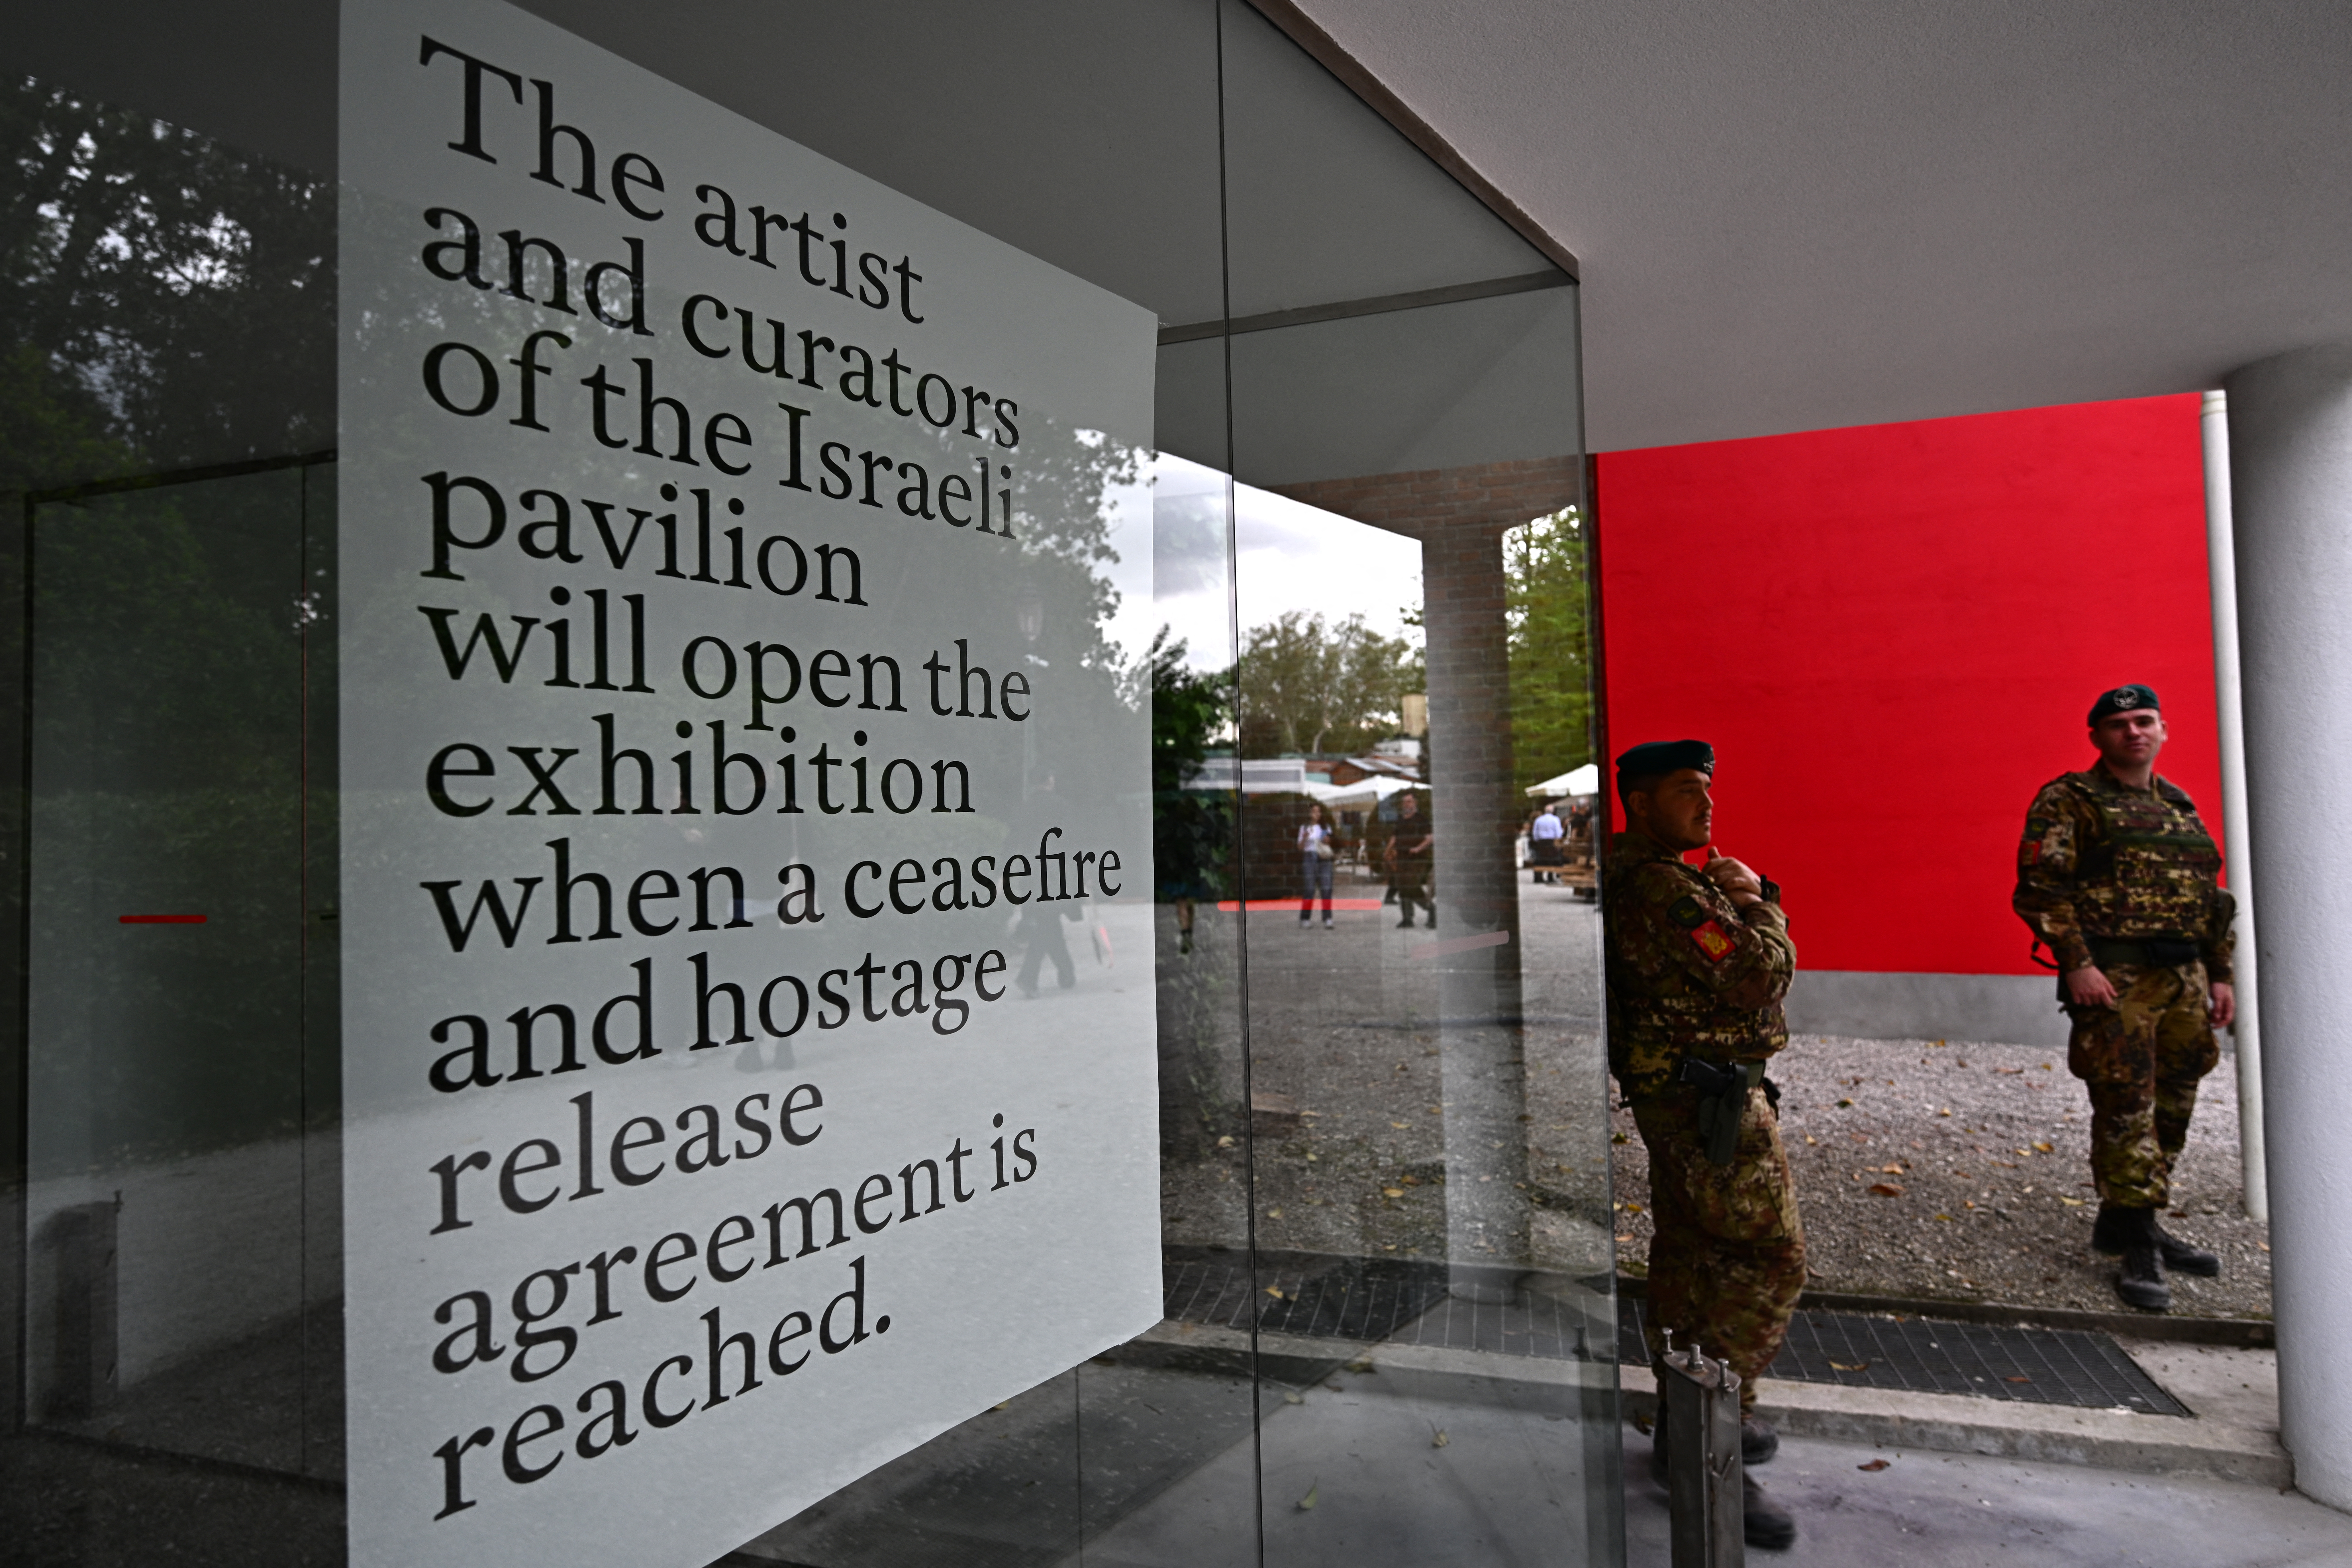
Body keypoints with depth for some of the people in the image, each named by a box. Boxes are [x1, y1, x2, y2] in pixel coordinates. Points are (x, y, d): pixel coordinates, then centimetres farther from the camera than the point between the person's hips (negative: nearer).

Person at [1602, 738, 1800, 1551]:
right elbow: (1759, 977, -23)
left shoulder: (1630, 879, 13)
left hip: (1672, 1095, 11)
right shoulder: (1665, 887, -21)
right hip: (1710, 1100, -11)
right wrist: (1756, 901, -7)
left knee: (1690, 1255, 16)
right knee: (1768, 1258, -6)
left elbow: (1726, 966, 20)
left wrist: (1743, 897, 3)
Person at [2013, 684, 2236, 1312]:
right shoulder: (2069, 801, -3)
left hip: (2183, 978, 7)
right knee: (2125, 1106, -8)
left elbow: (2212, 897, 22)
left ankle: (2125, 1222, 25)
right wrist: (2076, 964, -18)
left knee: (2172, 1107, 11)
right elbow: (2038, 888, -11)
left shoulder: (2180, 806, 18)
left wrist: (2220, 975, 16)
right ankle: (2138, 1250, -2)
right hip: (2113, 978, -7)